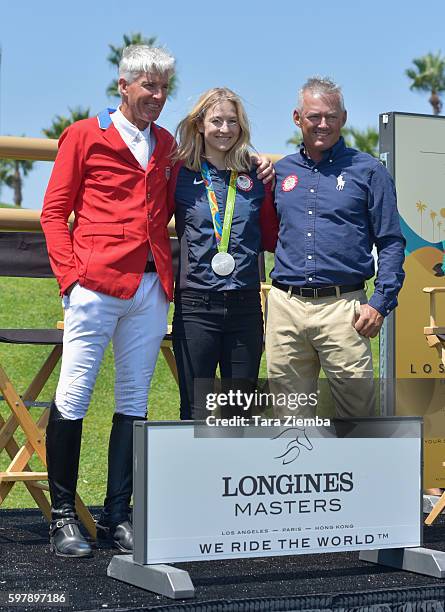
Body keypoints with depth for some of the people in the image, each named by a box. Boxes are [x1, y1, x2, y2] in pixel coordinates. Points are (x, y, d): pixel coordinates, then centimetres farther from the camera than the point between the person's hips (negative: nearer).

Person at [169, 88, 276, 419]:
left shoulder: (255, 176, 9)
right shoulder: (181, 173, 3)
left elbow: (271, 237, 14)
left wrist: (272, 187, 4)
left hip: (245, 306, 3)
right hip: (196, 306, -3)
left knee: (239, 414, 9)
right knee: (196, 415, -2)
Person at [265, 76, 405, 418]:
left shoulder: (367, 170, 4)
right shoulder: (280, 171, 14)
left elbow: (391, 242, 2)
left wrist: (381, 303, -6)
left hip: (343, 307, -3)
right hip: (285, 306, 3)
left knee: (357, 411, -3)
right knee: (289, 416, 8)